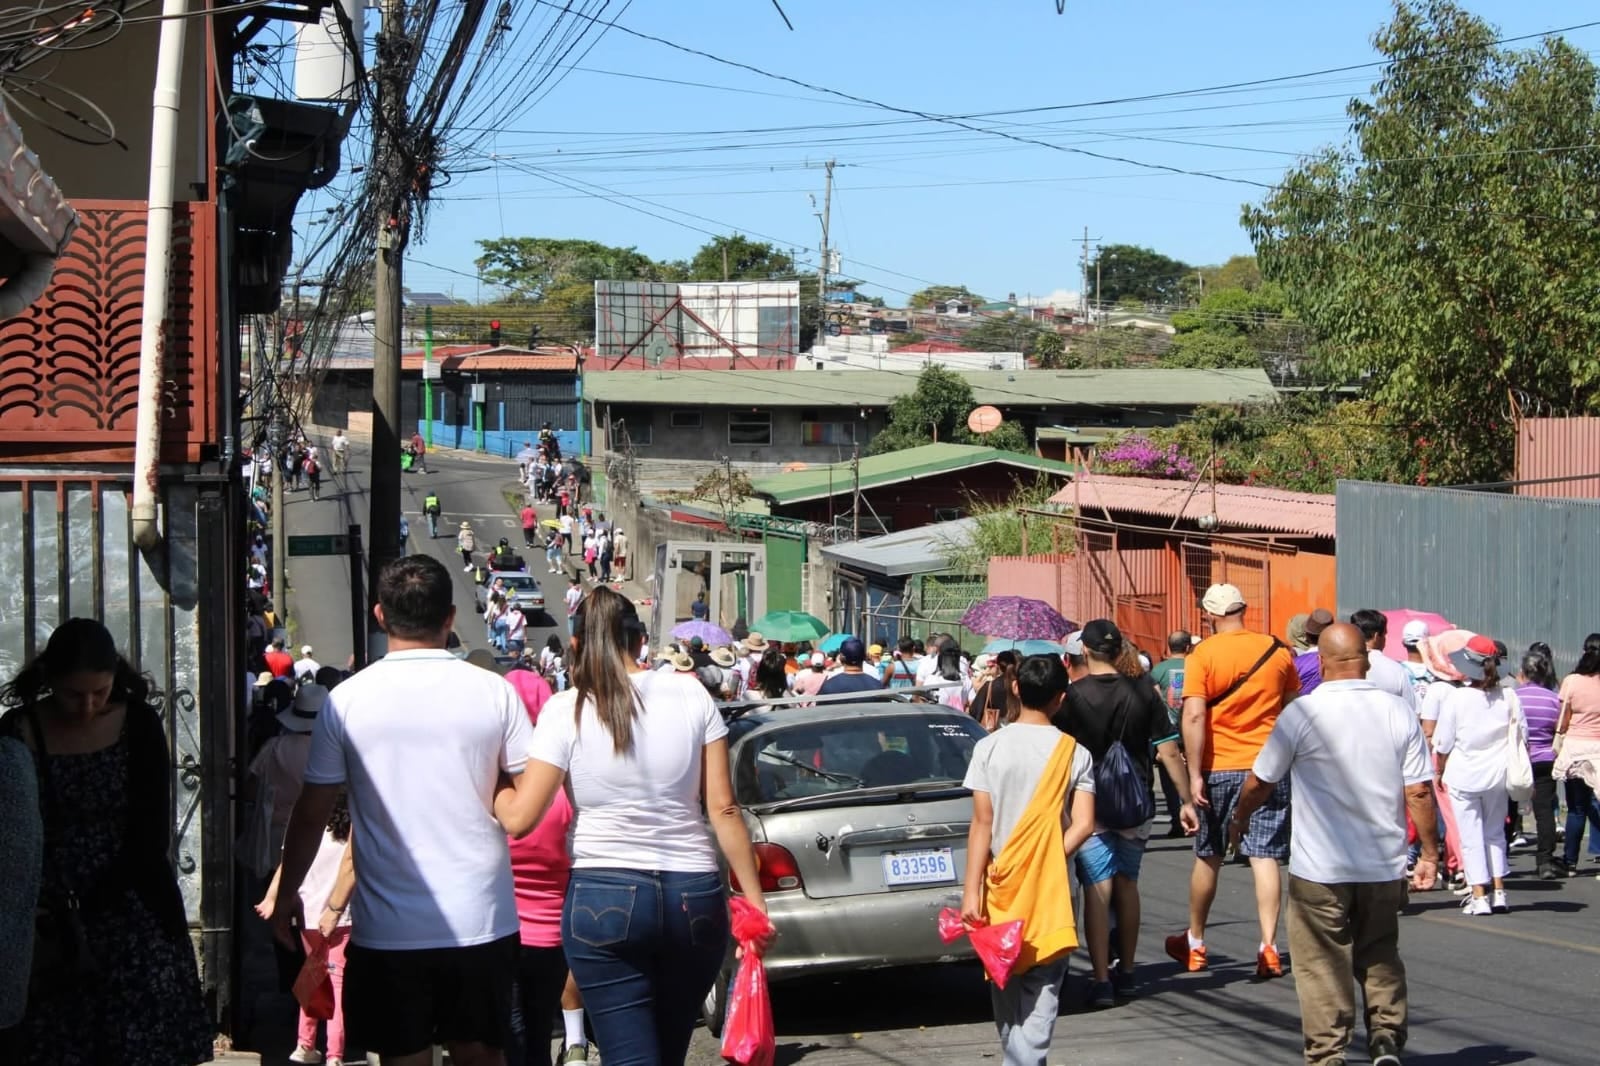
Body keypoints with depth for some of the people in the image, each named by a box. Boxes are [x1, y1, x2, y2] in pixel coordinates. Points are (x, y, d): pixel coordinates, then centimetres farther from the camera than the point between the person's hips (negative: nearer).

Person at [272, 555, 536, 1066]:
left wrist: (286, 893, 15)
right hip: (481, 922, 1)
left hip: (388, 928, -1)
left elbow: (312, 812, 1)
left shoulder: (347, 699, -5)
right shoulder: (494, 692, -4)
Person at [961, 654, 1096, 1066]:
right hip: (1051, 890, 0)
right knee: (1041, 992, 1)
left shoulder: (990, 747, -6)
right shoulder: (1075, 752, -3)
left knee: (1006, 985, 14)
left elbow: (981, 823, -8)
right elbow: (1083, 825, -11)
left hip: (1002, 883, 0)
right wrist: (1049, 863, -5)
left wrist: (971, 890, -8)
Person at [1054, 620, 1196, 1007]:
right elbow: (1169, 752, -2)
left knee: (1097, 891, -2)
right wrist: (1186, 800, 5)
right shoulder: (1143, 693, -2)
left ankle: (1102, 981, -7)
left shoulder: (1073, 696, -9)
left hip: (1090, 807, -3)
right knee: (1127, 886, 16)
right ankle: (1126, 974, 24)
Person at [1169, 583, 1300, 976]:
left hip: (1219, 768, -1)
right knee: (1264, 857, 2)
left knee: (1207, 857, 12)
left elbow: (1194, 716, -15)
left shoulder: (1203, 654, -7)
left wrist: (1195, 774, -13)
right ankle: (1269, 947, -5)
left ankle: (1194, 943, 26)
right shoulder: (1277, 651, 2)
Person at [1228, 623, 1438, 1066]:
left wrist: (1239, 818, 18)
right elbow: (1419, 791, -3)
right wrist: (1430, 852, 7)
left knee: (1323, 963, 7)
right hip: (1384, 865, 3)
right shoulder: (1399, 712, -2)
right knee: (1380, 958, 19)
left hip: (1319, 867, -3)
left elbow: (1260, 782, -1)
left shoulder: (1301, 713, -10)